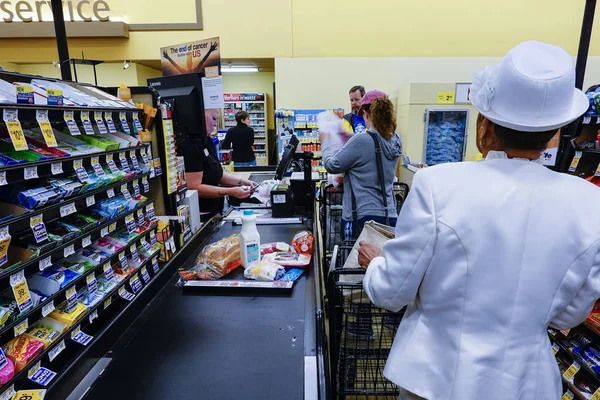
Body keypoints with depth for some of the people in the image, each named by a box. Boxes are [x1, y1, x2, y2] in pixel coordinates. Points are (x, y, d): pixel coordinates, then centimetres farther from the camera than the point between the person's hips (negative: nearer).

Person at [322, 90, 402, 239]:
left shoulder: (361, 141, -17)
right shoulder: (395, 140, 2)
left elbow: (331, 165, -6)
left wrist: (325, 141, 10)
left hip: (364, 217, -6)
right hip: (390, 216, 6)